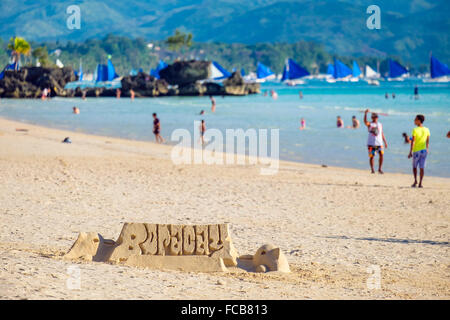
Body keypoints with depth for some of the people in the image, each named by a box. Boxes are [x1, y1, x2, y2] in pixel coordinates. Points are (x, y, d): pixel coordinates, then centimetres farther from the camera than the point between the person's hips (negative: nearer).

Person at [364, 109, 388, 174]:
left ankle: (379, 169, -3)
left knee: (381, 155, -13)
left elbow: (382, 134, 19)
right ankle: (372, 169, 15)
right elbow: (365, 121, -20)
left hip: (379, 143, 2)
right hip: (371, 143, -2)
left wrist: (385, 142, 15)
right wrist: (365, 113, -34)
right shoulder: (369, 124, 2)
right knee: (371, 156, 0)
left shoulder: (380, 125, 14)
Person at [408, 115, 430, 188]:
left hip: (416, 151, -3)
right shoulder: (426, 130, 2)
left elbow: (413, 142, -13)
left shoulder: (415, 130, -11)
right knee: (422, 167, 4)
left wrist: (410, 152, -11)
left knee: (414, 166, 14)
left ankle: (415, 180, 1)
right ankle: (420, 183, 2)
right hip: (424, 150, 3)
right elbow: (427, 142, 9)